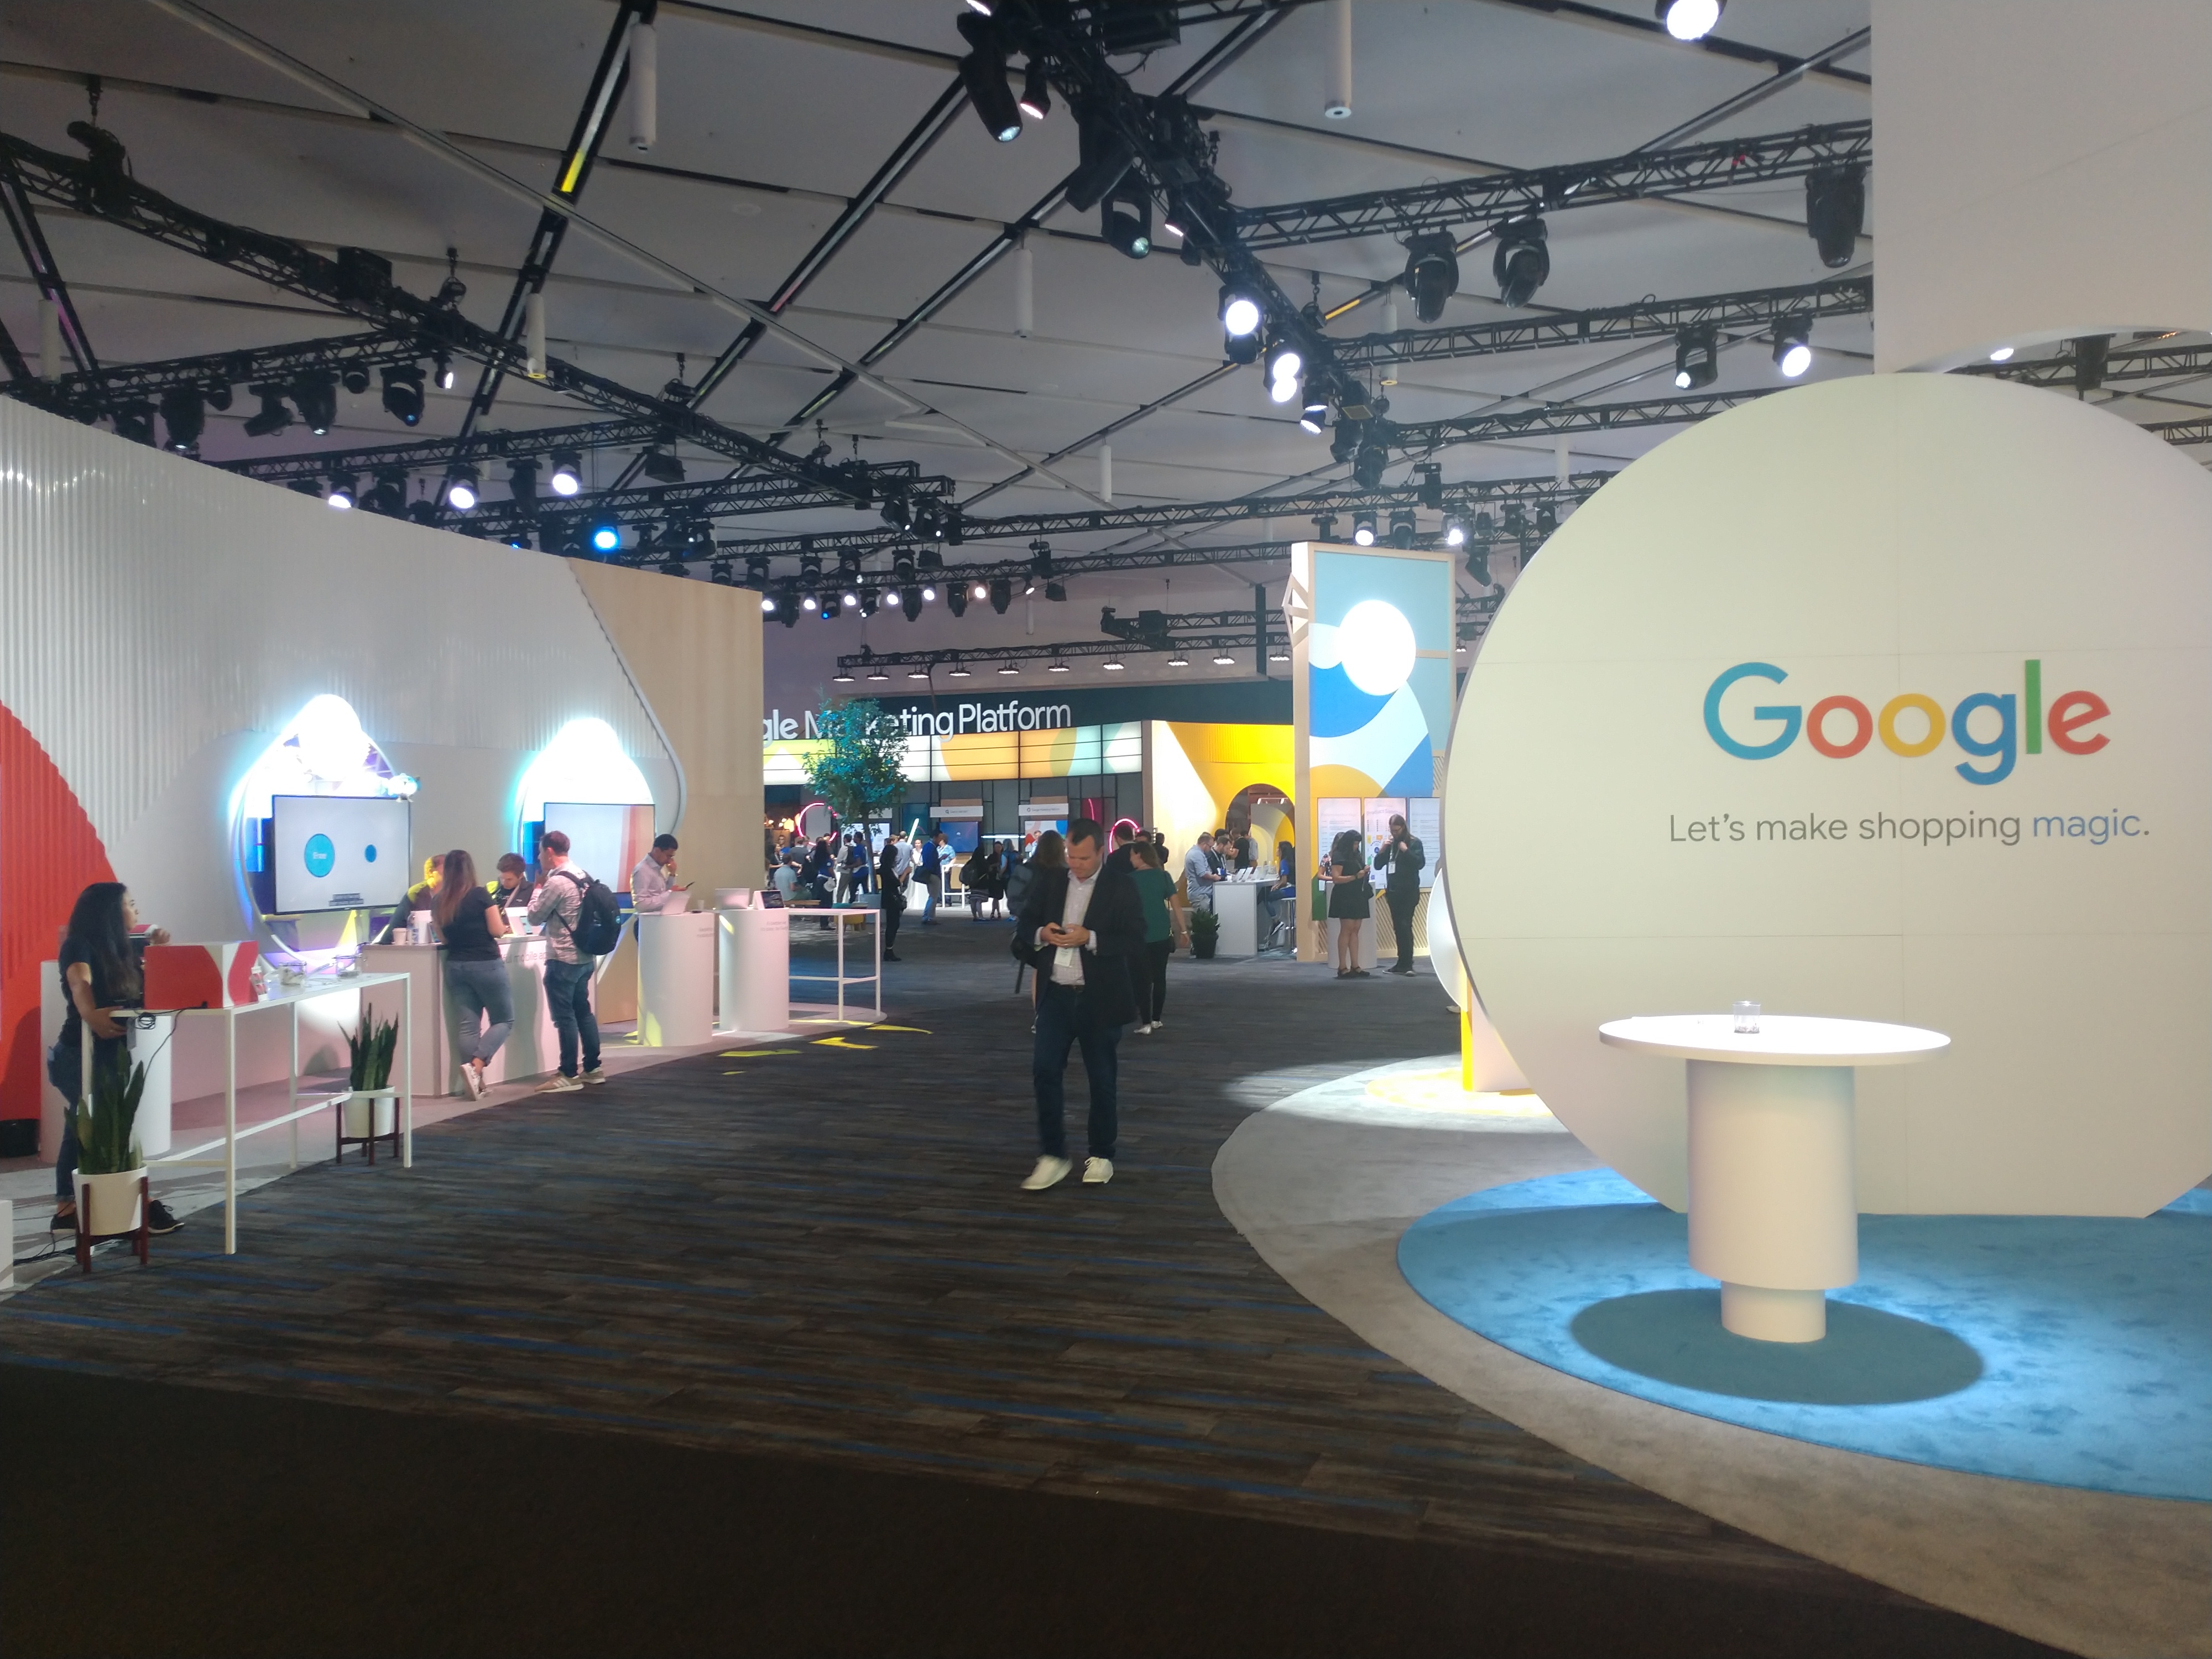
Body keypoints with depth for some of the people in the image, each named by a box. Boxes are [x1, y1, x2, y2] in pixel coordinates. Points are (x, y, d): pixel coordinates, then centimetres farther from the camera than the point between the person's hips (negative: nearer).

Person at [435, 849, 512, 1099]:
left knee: (466, 1026, 6)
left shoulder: (439, 901, 4)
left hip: (456, 966, 5)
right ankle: (476, 1065, -13)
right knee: (504, 1020, 7)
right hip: (486, 965, -5)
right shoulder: (480, 895, -10)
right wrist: (506, 928, 13)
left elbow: (444, 937, 11)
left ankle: (475, 1081, 3)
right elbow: (497, 931, -8)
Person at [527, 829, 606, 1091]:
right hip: (585, 957, 9)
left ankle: (569, 1076, 1)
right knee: (583, 1012, 15)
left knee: (565, 1017, -3)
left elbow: (535, 916, -8)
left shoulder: (556, 882, -17)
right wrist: (544, 889, 17)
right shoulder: (584, 876, 9)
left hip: (563, 960, -9)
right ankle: (593, 1069, 19)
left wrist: (538, 889, 5)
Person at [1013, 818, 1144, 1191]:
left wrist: (1090, 938, -23)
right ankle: (1052, 1157, 5)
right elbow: (1024, 924, 11)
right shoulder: (1050, 881, 6)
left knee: (1102, 1080, 8)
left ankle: (1101, 1156, 23)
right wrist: (1041, 933, -12)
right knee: (1045, 1071, -5)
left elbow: (1135, 940, -10)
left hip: (1100, 997, -3)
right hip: (1055, 994, 3)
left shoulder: (1121, 888, -5)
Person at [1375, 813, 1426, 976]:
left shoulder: (1414, 842, -3)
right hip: (1393, 890, 5)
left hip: (1409, 891, -5)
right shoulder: (1390, 844, 10)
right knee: (1398, 928, 6)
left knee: (1405, 926, -13)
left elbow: (1420, 863, -13)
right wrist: (1382, 850, -6)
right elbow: (1378, 865, 9)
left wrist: (1406, 850, -19)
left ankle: (1407, 965, -15)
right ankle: (1402, 964, 11)